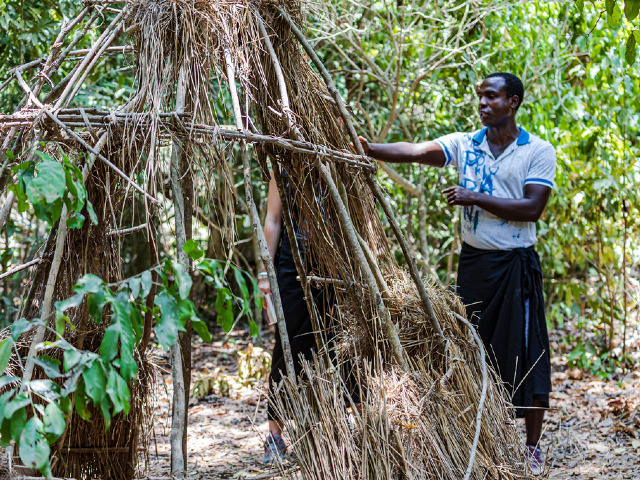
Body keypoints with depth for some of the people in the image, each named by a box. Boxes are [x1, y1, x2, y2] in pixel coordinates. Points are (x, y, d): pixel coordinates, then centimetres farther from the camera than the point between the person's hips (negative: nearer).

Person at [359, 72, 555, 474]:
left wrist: (476, 198, -18)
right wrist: (368, 149, -26)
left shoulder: (538, 151, -3)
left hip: (516, 264, -3)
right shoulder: (464, 145, 4)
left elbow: (533, 208, -14)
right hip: (473, 261, 4)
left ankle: (533, 448, 10)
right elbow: (415, 151, -11)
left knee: (526, 352, -2)